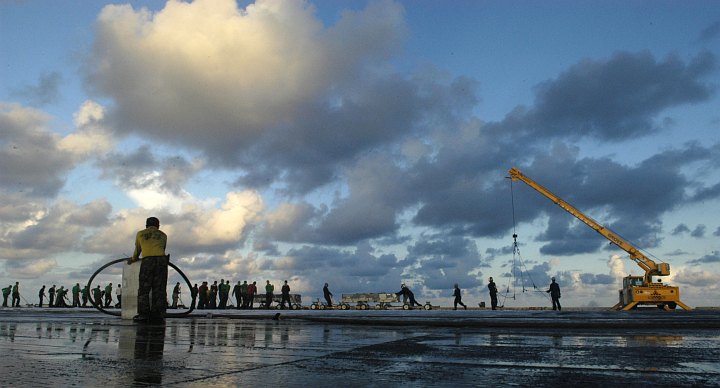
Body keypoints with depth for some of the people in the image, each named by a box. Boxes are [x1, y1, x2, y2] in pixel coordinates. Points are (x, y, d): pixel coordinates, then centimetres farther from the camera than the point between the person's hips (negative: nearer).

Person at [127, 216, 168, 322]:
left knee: (144, 289, 1)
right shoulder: (163, 235, 21)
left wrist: (133, 259, 46)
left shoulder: (140, 234, 19)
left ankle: (143, 313, -6)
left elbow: (137, 250, 28)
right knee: (159, 288, 3)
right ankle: (158, 313, -2)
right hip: (161, 260, 1)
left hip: (147, 261, -1)